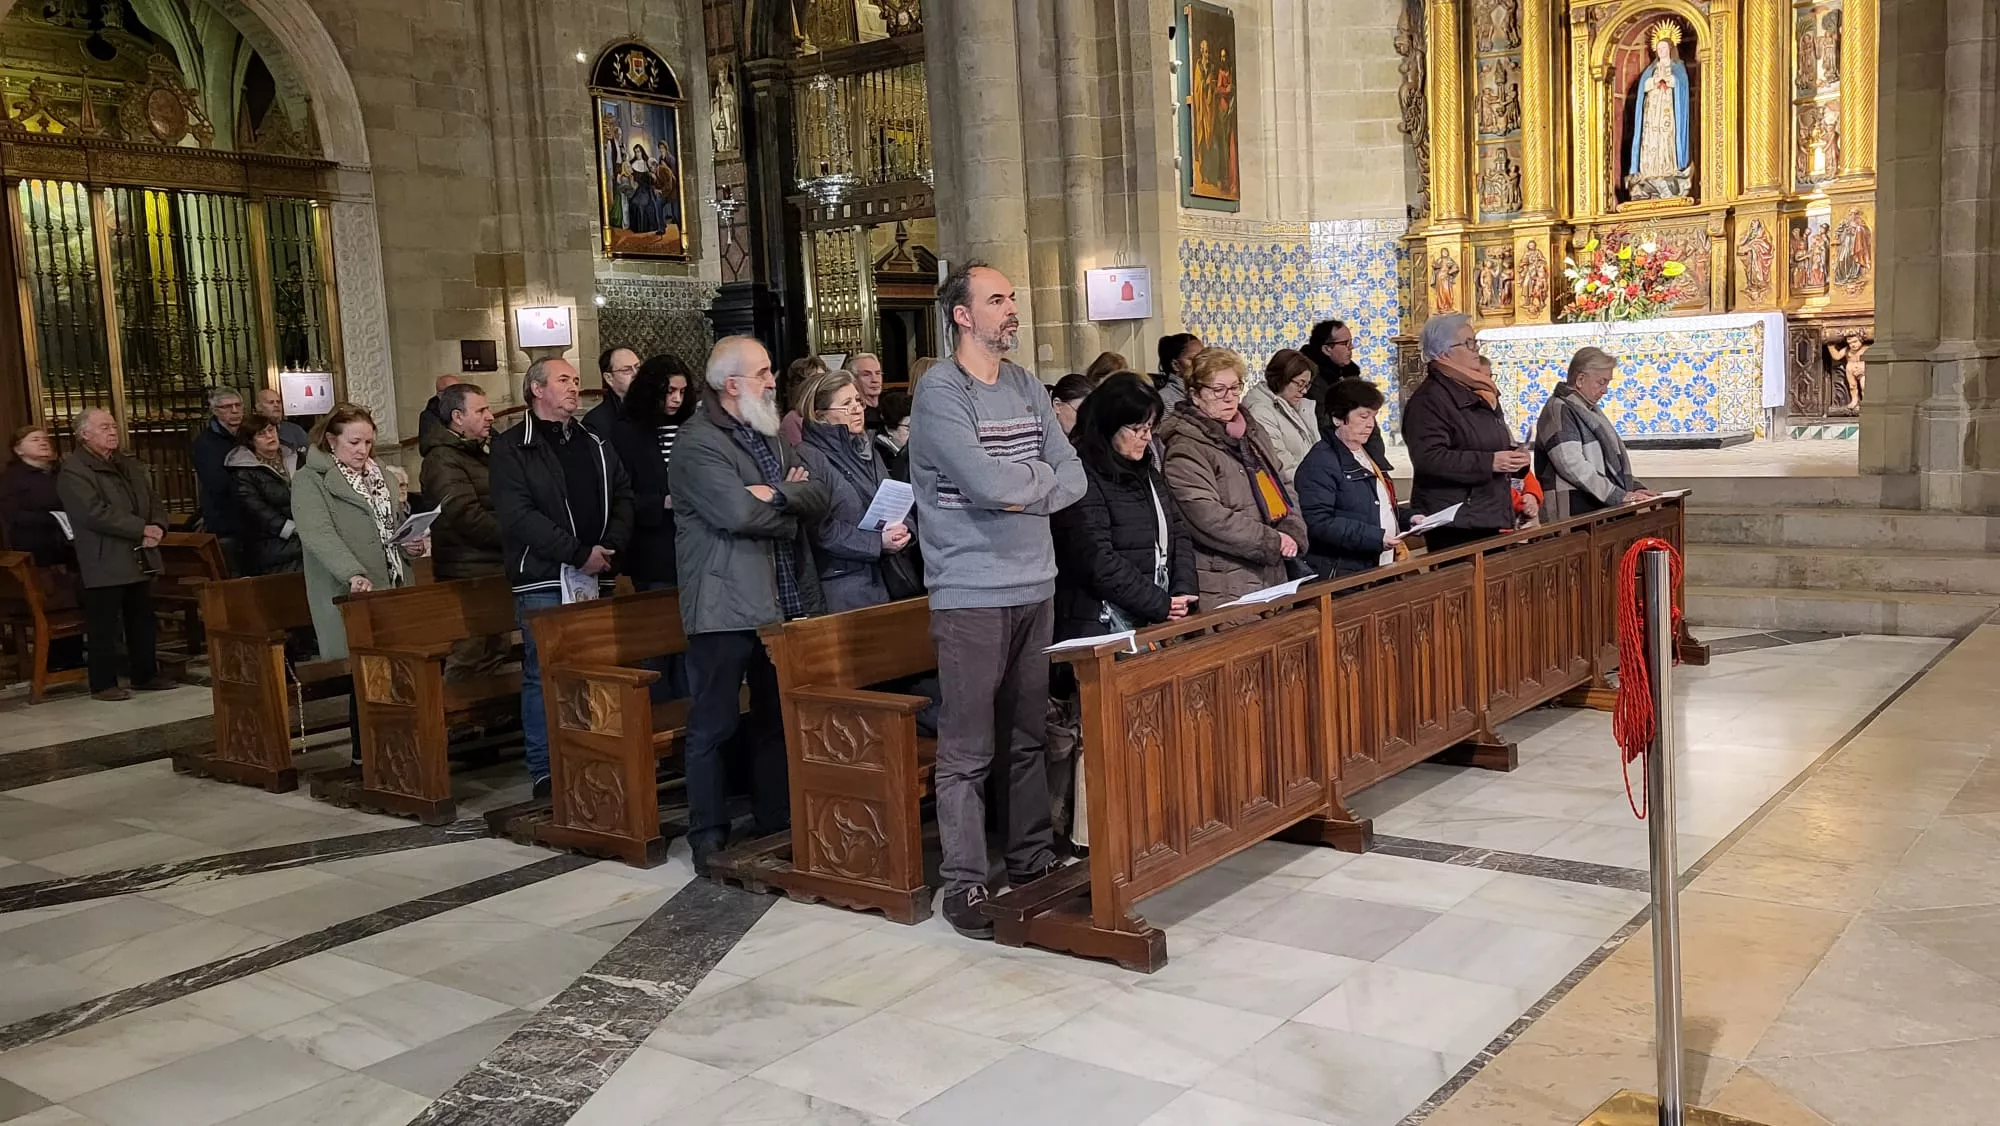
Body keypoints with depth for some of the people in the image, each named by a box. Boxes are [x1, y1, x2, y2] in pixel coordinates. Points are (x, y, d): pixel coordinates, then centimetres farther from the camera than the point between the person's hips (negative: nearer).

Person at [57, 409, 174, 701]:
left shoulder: (130, 466, 17)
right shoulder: (73, 471, -9)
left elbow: (154, 501, 15)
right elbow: (95, 513, -19)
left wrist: (157, 527, -7)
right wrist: (142, 530, -18)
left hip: (140, 559, 8)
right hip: (104, 563, -8)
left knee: (142, 620, 13)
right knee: (104, 624, -3)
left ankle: (146, 674, 22)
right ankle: (103, 684, 3)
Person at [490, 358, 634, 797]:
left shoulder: (594, 444, 16)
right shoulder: (512, 448, -2)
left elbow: (622, 497, 12)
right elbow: (518, 515, -13)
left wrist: (609, 548, -6)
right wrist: (579, 554, -16)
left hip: (596, 576, 5)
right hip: (542, 581, -5)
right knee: (544, 675, -2)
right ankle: (544, 771, 7)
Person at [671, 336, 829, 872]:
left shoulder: (772, 435, 15)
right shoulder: (697, 443, -10)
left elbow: (819, 496, 4)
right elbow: (739, 513, -23)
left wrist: (778, 494, -16)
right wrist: (792, 514, -6)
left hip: (784, 602, 8)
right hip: (726, 606, -8)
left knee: (778, 721, 15)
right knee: (713, 726, 2)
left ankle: (777, 824, 26)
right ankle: (708, 838, 10)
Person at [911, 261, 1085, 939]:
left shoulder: (1027, 388, 13)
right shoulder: (940, 392, -8)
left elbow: (1073, 479, 6)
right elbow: (985, 483, -21)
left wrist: (1019, 492, -10)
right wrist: (1043, 475, -3)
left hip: (1036, 587, 7)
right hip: (970, 595, -6)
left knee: (1032, 738, 13)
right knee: (968, 751, -2)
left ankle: (1033, 863, 25)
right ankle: (964, 884, 7)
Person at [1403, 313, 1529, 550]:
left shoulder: (1480, 392, 19)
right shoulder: (1428, 399, -11)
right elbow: (1428, 458, -23)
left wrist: (1514, 457, 8)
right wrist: (1489, 462, -23)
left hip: (1489, 518, 9)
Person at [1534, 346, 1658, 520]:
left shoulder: (1590, 410, 22)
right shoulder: (1559, 410, -8)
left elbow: (1610, 458, 26)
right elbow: (1573, 466, -19)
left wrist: (1634, 487, 9)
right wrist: (1619, 495, -19)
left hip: (1600, 508, 8)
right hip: (1576, 511, -8)